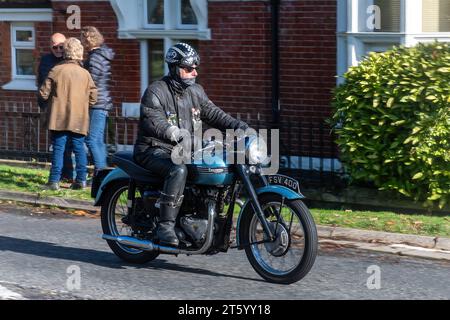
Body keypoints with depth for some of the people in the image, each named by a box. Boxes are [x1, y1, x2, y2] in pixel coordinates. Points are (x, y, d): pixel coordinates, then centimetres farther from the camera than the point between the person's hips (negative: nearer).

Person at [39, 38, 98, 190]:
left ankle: (54, 180, -3)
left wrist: (53, 99, 19)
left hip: (59, 118, -2)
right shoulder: (85, 73, 0)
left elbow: (44, 93, -2)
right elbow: (93, 97, 4)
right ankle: (81, 179, 7)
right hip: (79, 119, 2)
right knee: (79, 148, 9)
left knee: (58, 148, 0)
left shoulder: (56, 71, -5)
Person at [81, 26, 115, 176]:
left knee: (92, 139, -10)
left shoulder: (95, 58, -15)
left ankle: (100, 171, -13)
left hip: (96, 103, -10)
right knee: (99, 140, 14)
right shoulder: (103, 55, 16)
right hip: (103, 103, 10)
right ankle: (102, 171, 17)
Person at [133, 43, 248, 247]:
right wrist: (178, 135, -41)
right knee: (178, 171, -37)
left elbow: (213, 114, 12)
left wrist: (239, 126, -4)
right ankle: (165, 226, -34)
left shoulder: (195, 92, 12)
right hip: (154, 151, -7)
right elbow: (155, 123, -24)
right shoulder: (155, 92, -11)